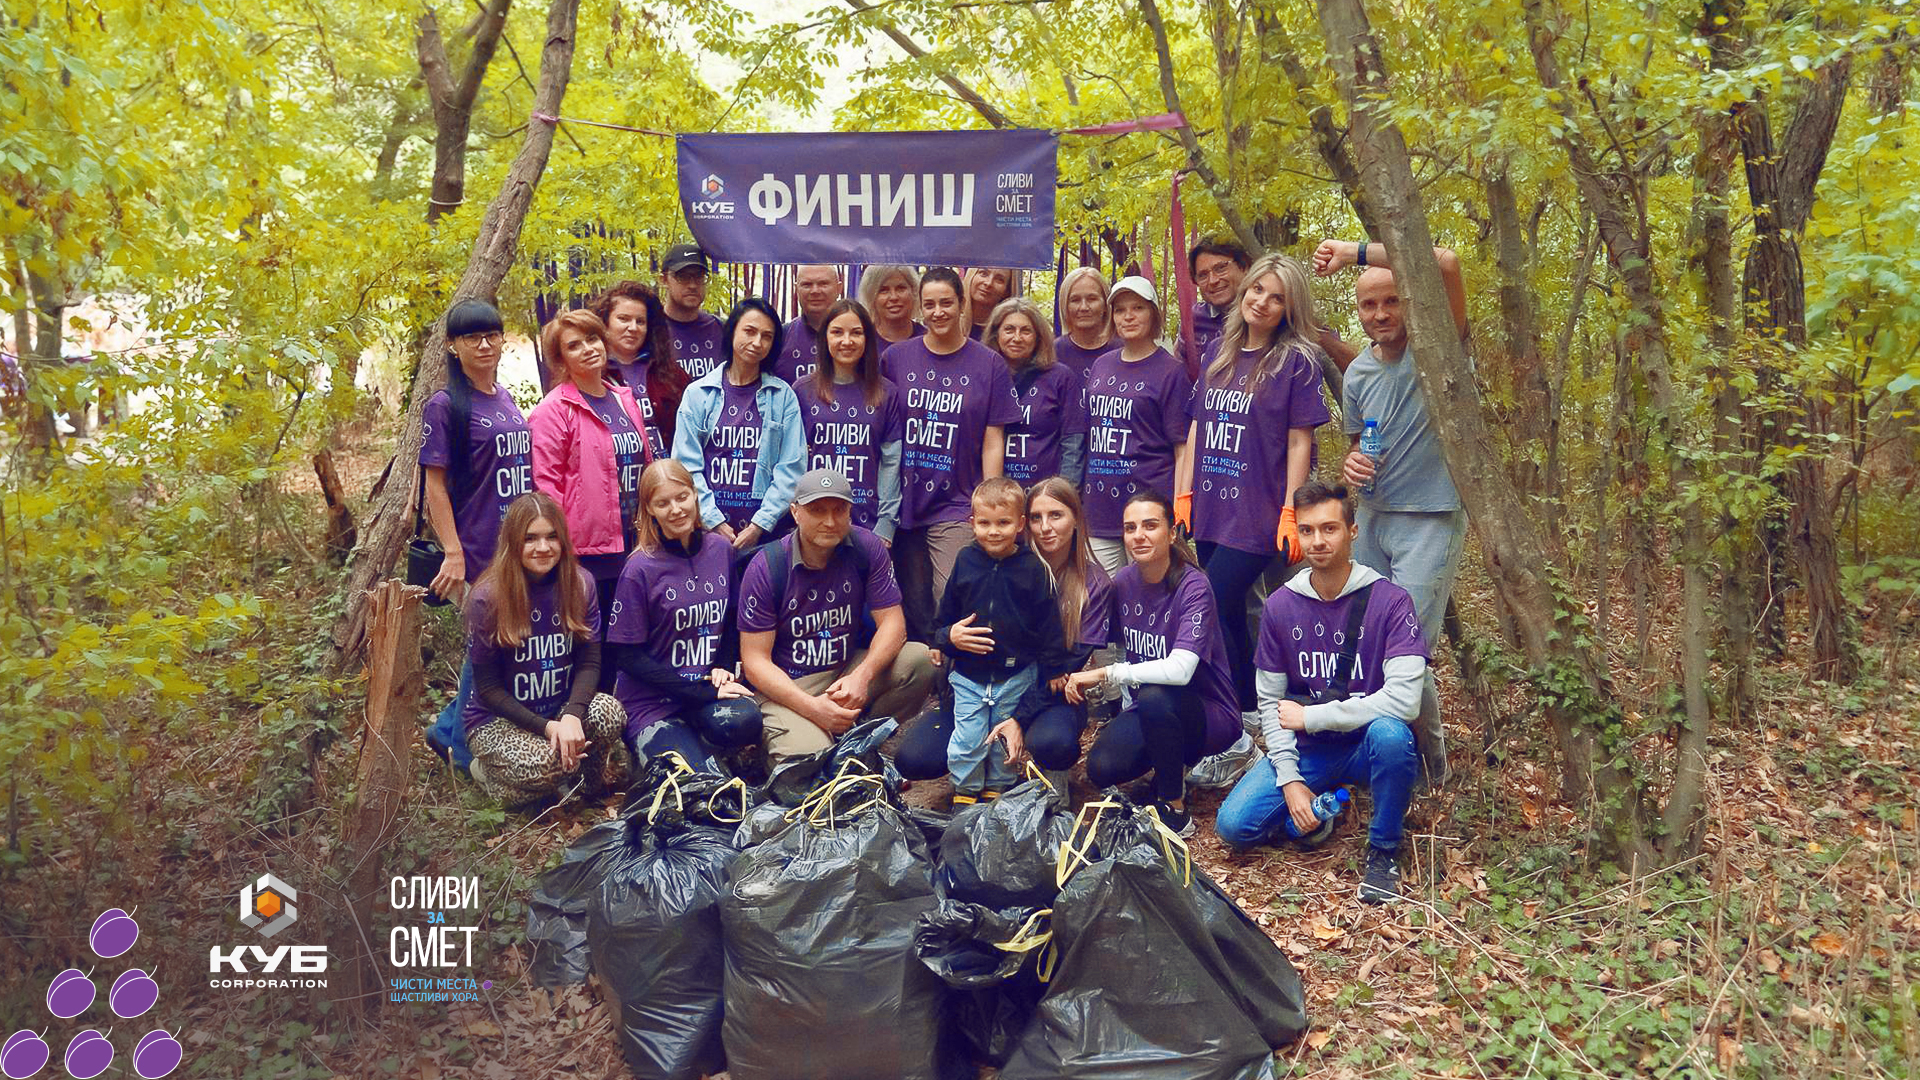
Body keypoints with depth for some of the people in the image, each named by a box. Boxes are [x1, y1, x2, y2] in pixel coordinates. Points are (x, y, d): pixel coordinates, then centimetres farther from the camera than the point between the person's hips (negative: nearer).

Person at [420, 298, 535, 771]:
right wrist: (453, 553, -16)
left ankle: (448, 731, 27)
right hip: (479, 550, -7)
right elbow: (435, 485, -10)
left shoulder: (507, 400, 13)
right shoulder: (445, 405, -8)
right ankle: (467, 757, 15)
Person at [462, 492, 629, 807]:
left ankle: (596, 780, 1)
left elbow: (589, 661, -7)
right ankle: (487, 771, 3)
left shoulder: (580, 584, -6)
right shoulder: (486, 599, -16)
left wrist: (573, 715, -27)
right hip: (498, 718, -2)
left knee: (608, 711, -31)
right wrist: (548, 727, -23)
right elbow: (488, 687, -12)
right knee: (542, 766, -33)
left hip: (563, 707, 3)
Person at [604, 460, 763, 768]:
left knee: (745, 721, -31)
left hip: (709, 684, 4)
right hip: (651, 701, -4)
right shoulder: (640, 569, -10)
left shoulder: (720, 549, 4)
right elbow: (627, 655, -10)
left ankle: (692, 744, -1)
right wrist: (704, 692, -16)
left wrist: (722, 668, -4)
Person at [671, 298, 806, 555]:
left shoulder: (783, 396, 6)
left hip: (764, 532, 0)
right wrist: (714, 522, -7)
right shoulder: (698, 394, 7)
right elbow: (687, 465, 3)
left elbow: (791, 468, 0)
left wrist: (759, 525, -8)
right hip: (707, 530, 0)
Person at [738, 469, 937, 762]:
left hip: (847, 670, 5)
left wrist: (862, 676, -26)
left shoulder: (866, 548, -6)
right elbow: (755, 660, -13)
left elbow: (891, 622, -6)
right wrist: (812, 707, -26)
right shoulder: (766, 567, -14)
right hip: (785, 685, -5)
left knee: (919, 660, -20)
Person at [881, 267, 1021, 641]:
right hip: (902, 505, 2)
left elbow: (993, 440, 2)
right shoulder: (895, 358, 6)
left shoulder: (988, 364, 3)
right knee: (913, 608, 6)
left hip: (957, 507, -2)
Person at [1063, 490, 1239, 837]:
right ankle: (1172, 770, 11)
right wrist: (1079, 676, -9)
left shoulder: (1193, 586, -20)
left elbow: (1179, 669, -33)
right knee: (1101, 768, -22)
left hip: (1210, 715, -5)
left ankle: (1175, 808, -15)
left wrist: (1106, 674, -25)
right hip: (1150, 710, 5)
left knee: (1155, 697, -36)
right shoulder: (1123, 581, -2)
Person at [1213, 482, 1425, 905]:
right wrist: (1289, 778, -10)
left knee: (1390, 734, -38)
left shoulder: (1389, 600, -15)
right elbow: (1270, 702, 1)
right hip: (1306, 749, 3)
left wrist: (1310, 716, -18)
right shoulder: (1279, 605, -2)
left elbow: (1404, 699, -25)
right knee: (1233, 824, -17)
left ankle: (1384, 849, -11)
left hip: (1368, 744, -2)